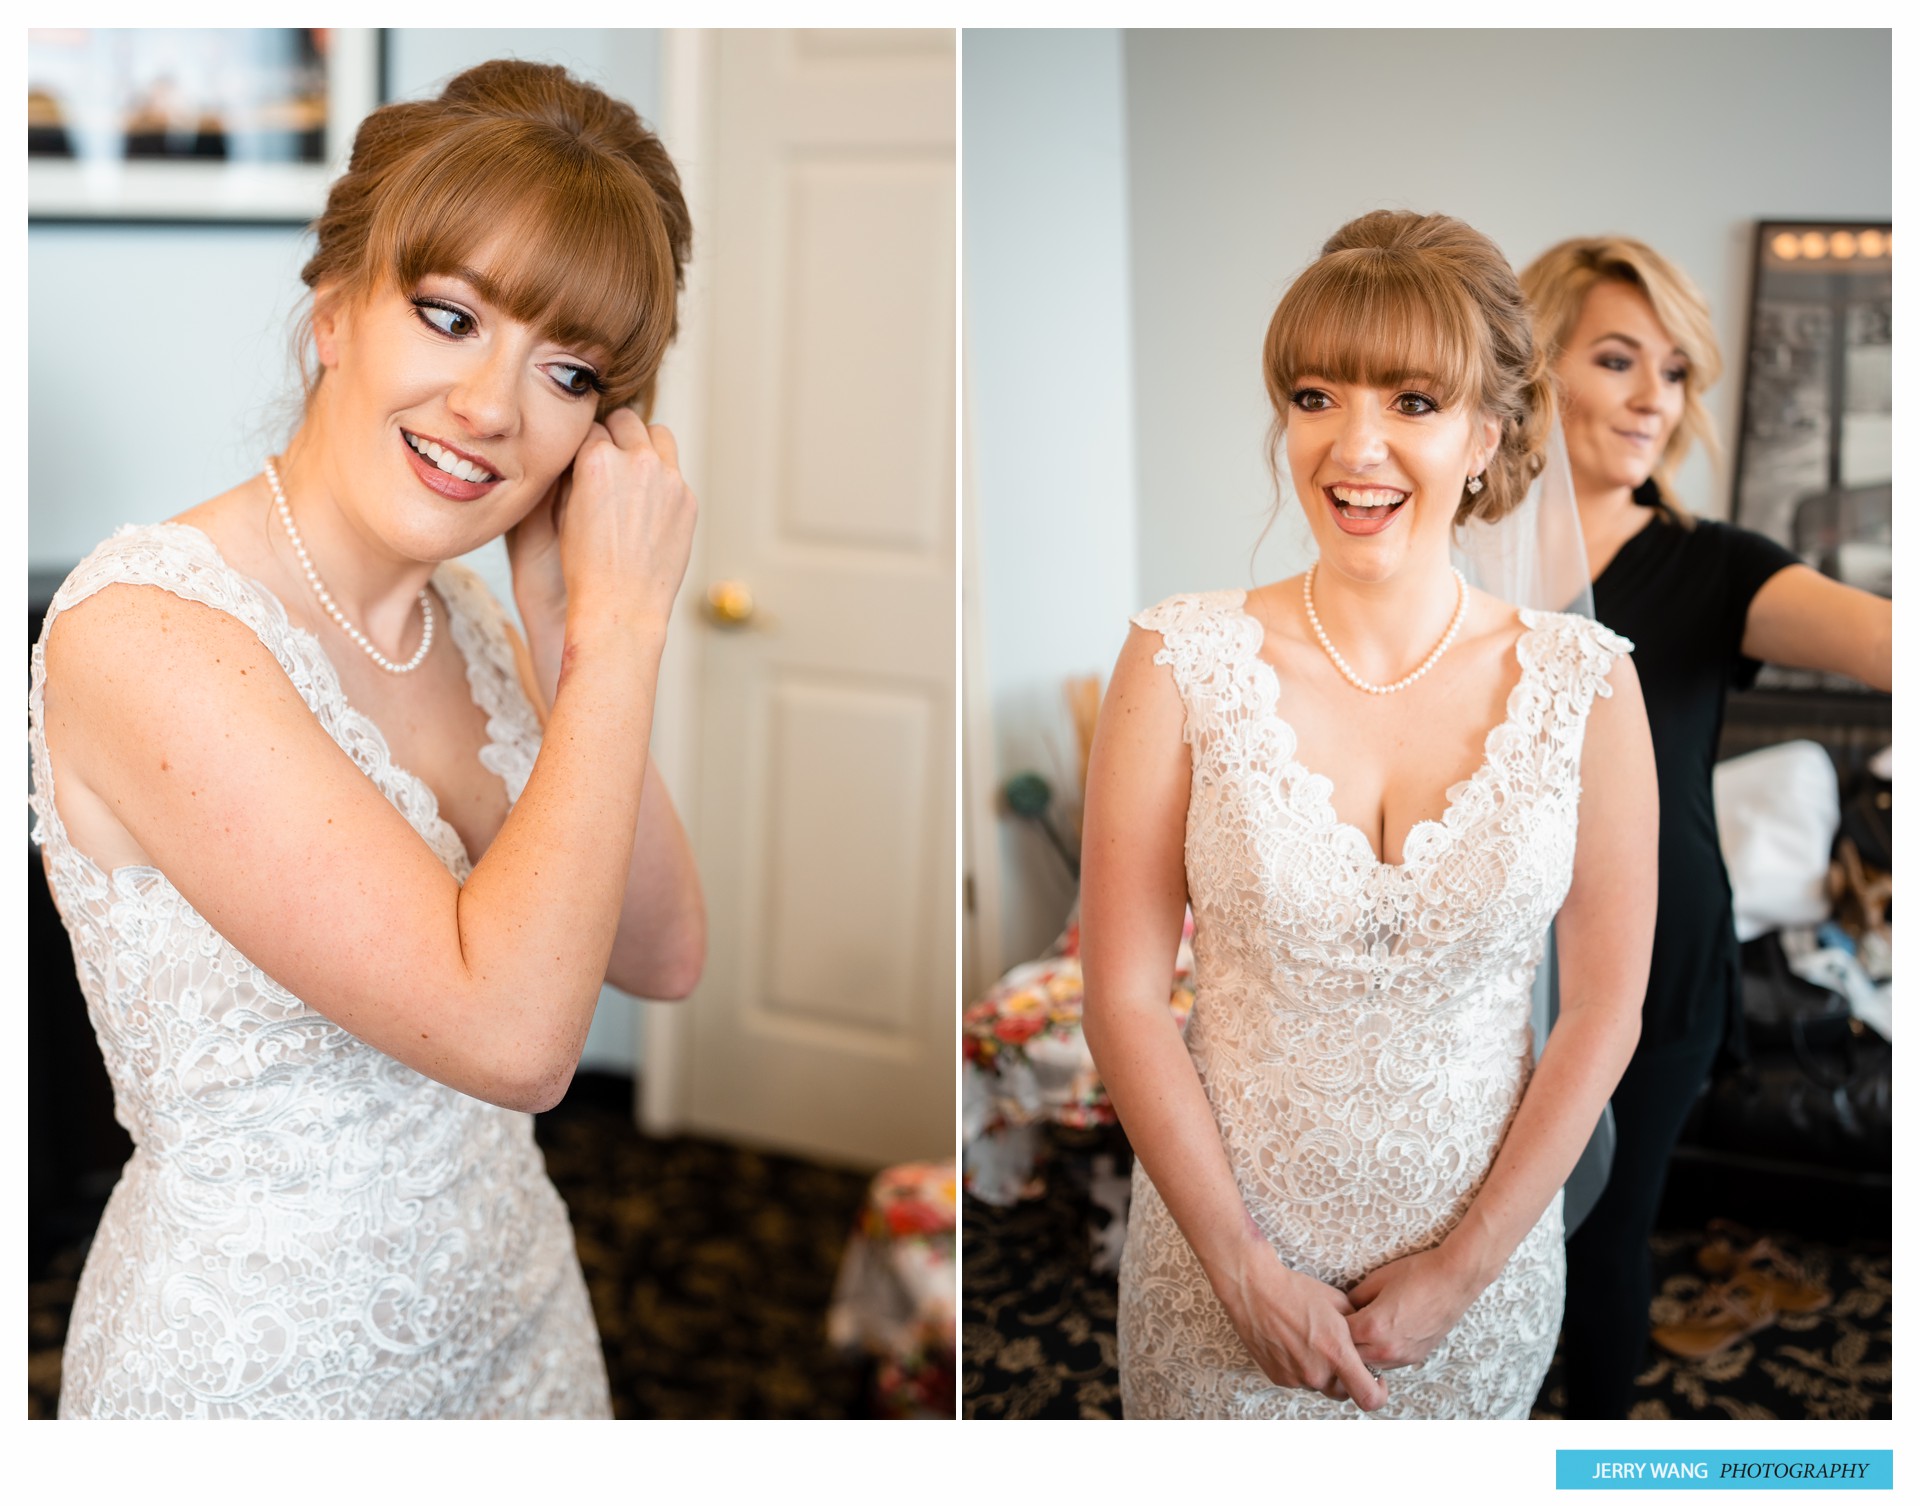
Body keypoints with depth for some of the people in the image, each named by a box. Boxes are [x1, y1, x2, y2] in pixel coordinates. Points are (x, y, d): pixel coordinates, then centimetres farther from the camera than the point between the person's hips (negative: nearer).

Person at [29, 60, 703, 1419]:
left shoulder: (460, 618, 0)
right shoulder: (143, 629, -23)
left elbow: (663, 955, -2)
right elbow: (510, 1033, -29)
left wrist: (569, 622, -11)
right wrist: (620, 627, -23)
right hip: (252, 1361, -7)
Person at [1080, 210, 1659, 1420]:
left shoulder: (1583, 684, -8)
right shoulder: (1183, 665, -12)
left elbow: (1604, 1013, -4)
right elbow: (1124, 1000, -10)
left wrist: (1459, 1272, -7)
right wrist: (1248, 1271, -11)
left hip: (1482, 1256, 1)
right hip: (1222, 1250, -1)